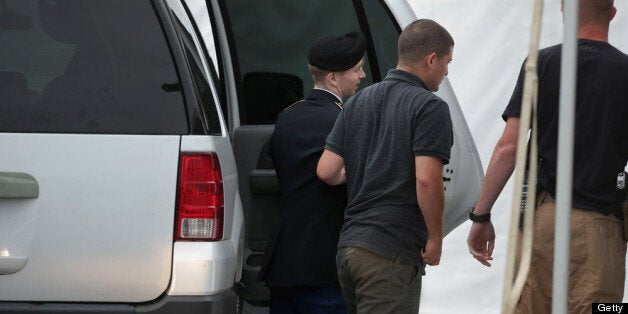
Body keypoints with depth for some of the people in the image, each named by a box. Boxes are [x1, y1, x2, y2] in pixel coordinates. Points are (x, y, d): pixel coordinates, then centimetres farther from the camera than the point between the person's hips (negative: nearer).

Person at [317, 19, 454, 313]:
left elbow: (326, 171, 9)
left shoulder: (359, 101, 13)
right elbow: (427, 179, -19)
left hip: (348, 245, 8)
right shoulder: (430, 107, -9)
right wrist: (435, 238, -7)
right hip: (391, 253, -8)